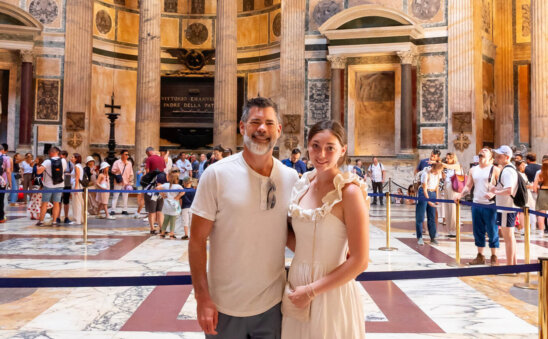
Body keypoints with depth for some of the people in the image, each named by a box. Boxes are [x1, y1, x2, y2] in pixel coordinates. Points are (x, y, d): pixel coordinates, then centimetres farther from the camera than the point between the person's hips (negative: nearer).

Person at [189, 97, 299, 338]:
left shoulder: (291, 178, -1)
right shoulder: (216, 174, -11)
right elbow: (197, 240, -9)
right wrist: (202, 298, -13)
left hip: (273, 304, 3)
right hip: (224, 307, -2)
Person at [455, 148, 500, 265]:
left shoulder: (495, 170, -2)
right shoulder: (473, 170, 14)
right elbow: (468, 186, 16)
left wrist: (493, 193, -24)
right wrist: (461, 194, 0)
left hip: (490, 205, -5)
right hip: (476, 204, 5)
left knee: (492, 231, 1)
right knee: (478, 231, 10)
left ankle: (494, 257, 13)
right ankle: (480, 256, 21)